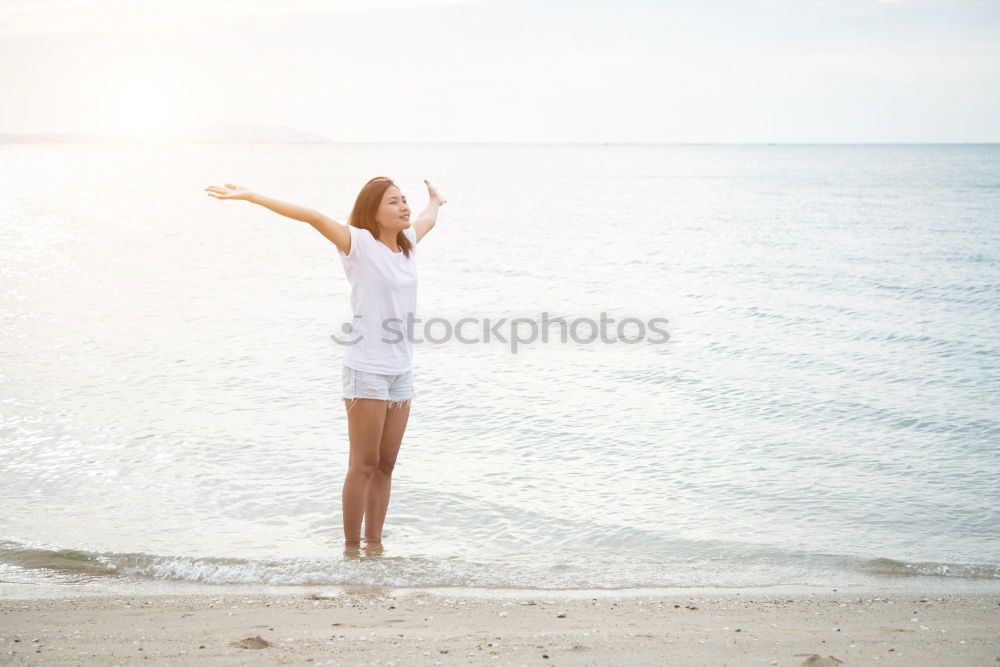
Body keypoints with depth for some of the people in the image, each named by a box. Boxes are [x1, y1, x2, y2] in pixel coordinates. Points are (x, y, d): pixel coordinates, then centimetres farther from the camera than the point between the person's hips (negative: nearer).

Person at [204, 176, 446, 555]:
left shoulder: (408, 242, 11)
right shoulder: (359, 243, -8)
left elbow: (428, 221, 34)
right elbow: (312, 217, -18)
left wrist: (434, 201, 55)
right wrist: (250, 197, -26)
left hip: (400, 371, 6)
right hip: (366, 370, -6)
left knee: (385, 465, 8)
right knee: (363, 465, -3)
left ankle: (374, 545, 15)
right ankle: (351, 549, 4)